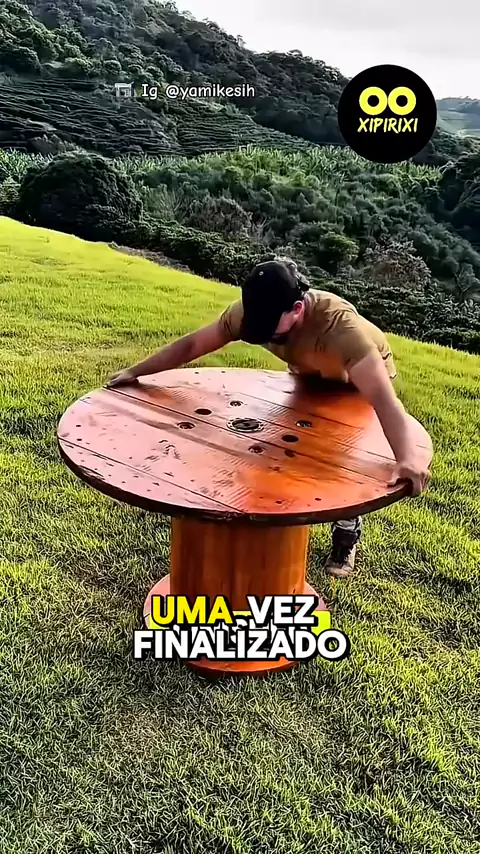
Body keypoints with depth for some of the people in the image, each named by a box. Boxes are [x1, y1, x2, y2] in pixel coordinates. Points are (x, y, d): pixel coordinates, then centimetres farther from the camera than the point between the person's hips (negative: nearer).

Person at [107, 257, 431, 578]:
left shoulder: (340, 325, -47)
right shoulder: (249, 311, -31)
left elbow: (383, 398, -57)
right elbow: (192, 344, -21)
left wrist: (408, 457, -70)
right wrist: (135, 372, -22)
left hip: (364, 380, -4)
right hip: (309, 376, 5)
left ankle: (347, 535, 15)